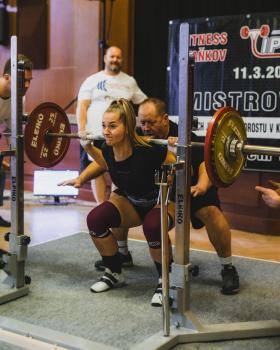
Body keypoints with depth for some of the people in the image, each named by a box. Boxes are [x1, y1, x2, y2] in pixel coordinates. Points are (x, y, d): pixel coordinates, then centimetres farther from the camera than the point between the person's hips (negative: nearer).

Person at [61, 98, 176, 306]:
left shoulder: (148, 150, -34)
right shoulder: (108, 149, -17)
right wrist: (89, 147, -4)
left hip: (162, 201, -5)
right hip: (130, 201, 5)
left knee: (152, 227, -38)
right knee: (95, 219, -20)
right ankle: (114, 273, 3)